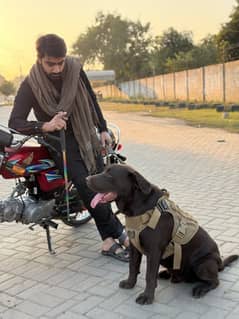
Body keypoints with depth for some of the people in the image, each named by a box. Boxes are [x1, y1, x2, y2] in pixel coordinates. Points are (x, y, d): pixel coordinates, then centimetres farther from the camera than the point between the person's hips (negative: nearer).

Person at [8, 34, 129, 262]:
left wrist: (102, 129, 12)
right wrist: (45, 126, -37)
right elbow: (15, 121, -20)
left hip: (86, 136, 4)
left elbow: (91, 99, 10)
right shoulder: (30, 85, -14)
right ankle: (119, 233, -3)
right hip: (58, 142, -4)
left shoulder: (75, 69, -4)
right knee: (86, 186, -16)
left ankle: (109, 240, 6)